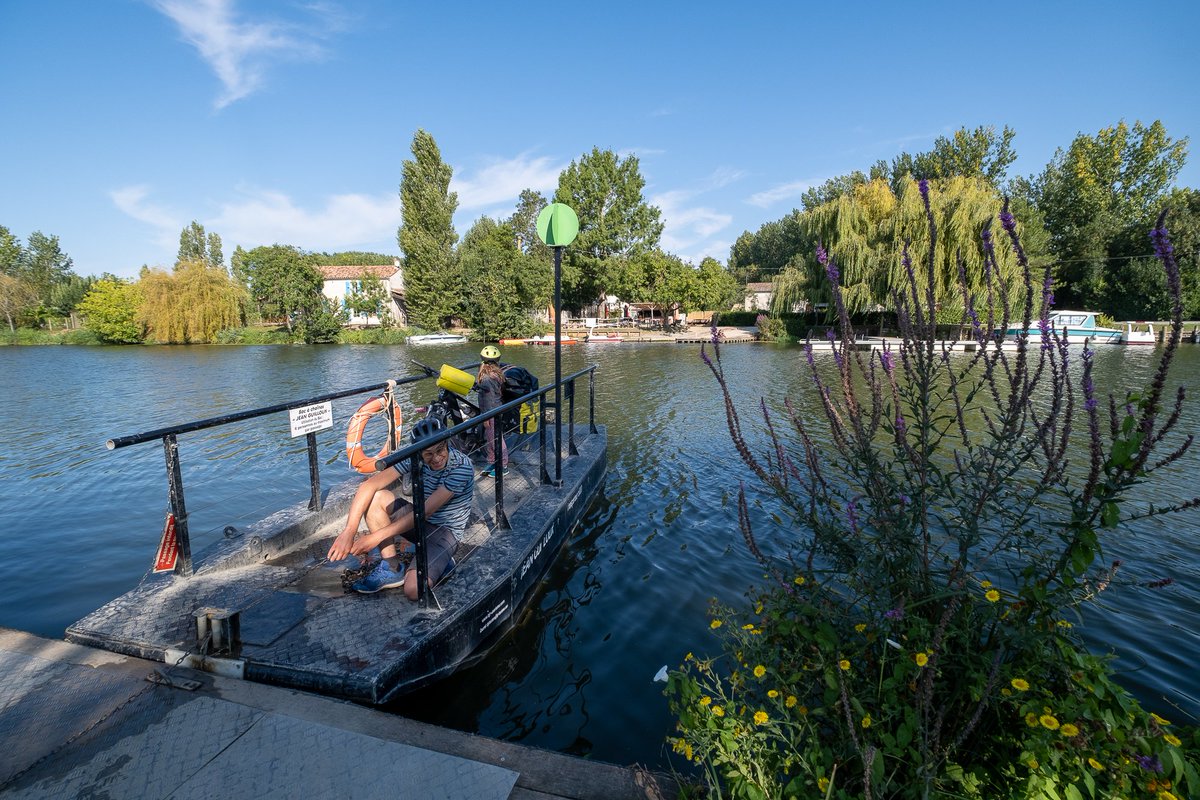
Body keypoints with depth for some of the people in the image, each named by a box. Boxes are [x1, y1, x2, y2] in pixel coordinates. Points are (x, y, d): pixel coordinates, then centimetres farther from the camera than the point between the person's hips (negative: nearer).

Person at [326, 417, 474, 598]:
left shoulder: (462, 466, -26)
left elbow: (426, 510, -28)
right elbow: (369, 485, -19)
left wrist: (376, 536, -28)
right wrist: (349, 531, -29)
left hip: (445, 530, -6)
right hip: (419, 521, 6)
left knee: (413, 590, -29)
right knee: (374, 495, -17)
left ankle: (440, 562, 5)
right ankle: (392, 568, -7)